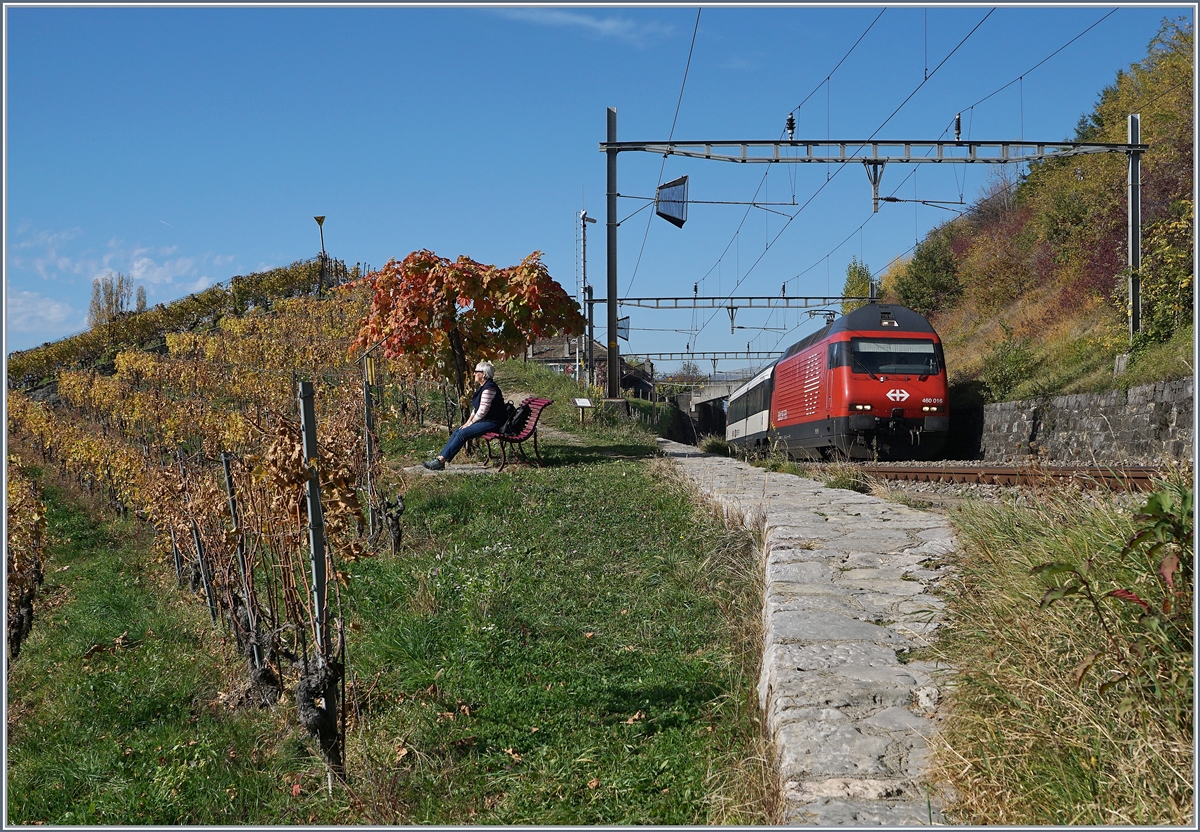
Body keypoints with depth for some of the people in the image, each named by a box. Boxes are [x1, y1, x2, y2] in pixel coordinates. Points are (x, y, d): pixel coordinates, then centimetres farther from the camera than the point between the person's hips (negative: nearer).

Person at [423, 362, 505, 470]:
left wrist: (470, 423, -11)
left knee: (462, 433, -21)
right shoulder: (483, 387, 17)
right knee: (457, 432, -2)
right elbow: (476, 408, 20)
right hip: (484, 421, 10)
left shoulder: (489, 388, -17)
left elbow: (482, 411, -20)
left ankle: (441, 460, -21)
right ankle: (439, 458, -9)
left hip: (491, 422, -10)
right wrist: (469, 421, 7)